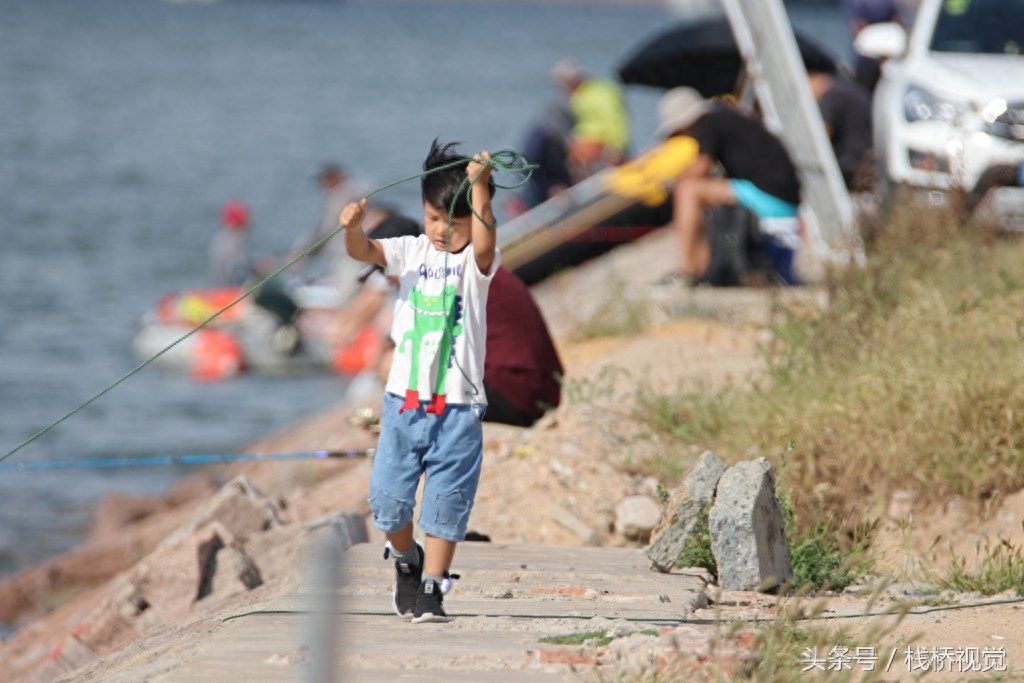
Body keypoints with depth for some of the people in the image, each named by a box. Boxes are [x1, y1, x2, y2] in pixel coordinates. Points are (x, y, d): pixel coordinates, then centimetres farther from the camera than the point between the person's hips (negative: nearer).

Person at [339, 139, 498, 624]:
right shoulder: (411, 253, 5)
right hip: (404, 399, 2)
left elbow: (484, 242, -25)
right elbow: (364, 252, -10)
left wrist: (479, 188, -39)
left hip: (457, 406, -2)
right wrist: (354, 228, -33)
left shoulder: (476, 262, -3)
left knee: (446, 502, 0)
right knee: (388, 499, 3)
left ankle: (431, 589, 8)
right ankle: (407, 560, 30)